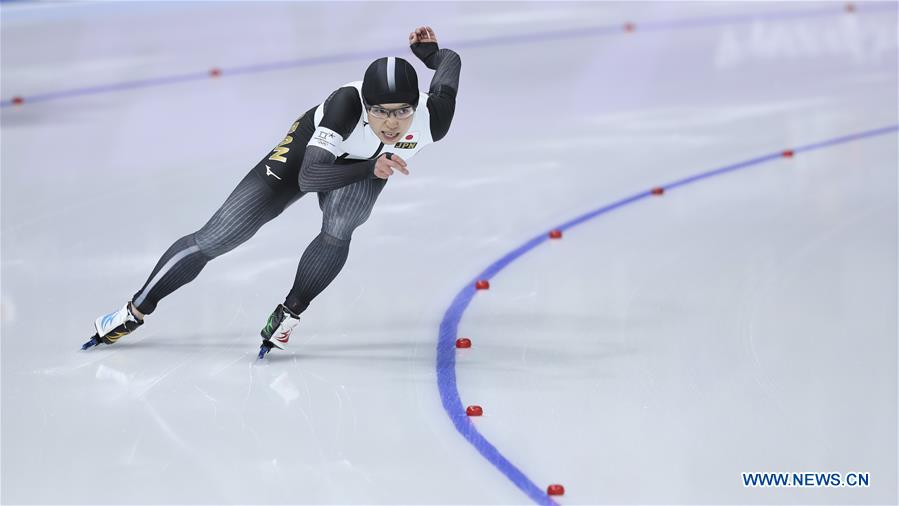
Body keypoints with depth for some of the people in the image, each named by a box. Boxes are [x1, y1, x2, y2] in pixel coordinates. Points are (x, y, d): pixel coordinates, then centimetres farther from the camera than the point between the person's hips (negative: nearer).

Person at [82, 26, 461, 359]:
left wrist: (430, 53, 5)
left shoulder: (432, 120, -34)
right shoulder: (347, 103, -43)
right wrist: (369, 169, -54)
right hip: (309, 150, -2)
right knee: (213, 240, -3)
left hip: (365, 170, 2)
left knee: (338, 228, -34)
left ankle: (289, 314, -9)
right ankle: (136, 310, 17)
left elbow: (450, 61, -13)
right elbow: (308, 177, -48)